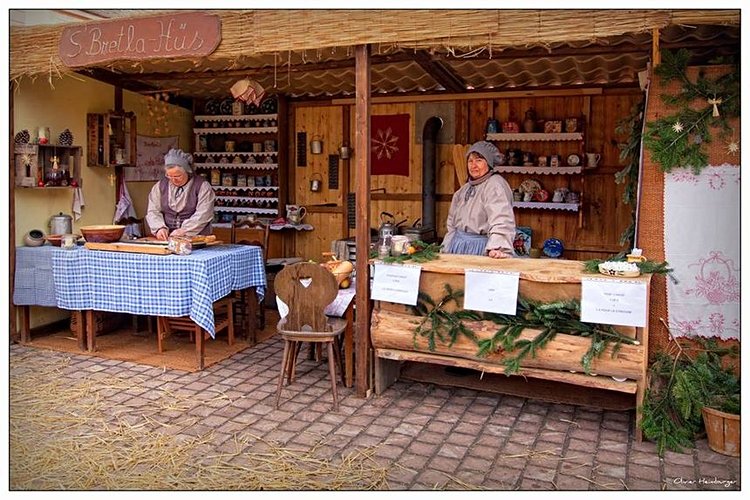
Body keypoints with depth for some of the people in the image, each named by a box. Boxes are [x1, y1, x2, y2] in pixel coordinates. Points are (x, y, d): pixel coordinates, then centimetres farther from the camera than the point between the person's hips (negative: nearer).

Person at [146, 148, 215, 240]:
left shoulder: (202, 186, 0)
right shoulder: (160, 186, 14)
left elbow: (203, 215, -9)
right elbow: (153, 211, 9)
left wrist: (184, 231, -19)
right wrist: (160, 228, -10)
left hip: (195, 239, -3)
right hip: (166, 239, 3)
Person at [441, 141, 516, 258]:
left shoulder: (495, 185, -10)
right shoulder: (464, 190, 18)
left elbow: (501, 222, -24)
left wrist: (497, 248, -37)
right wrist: (445, 250, 21)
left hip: (481, 249, -7)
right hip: (458, 247, 7)